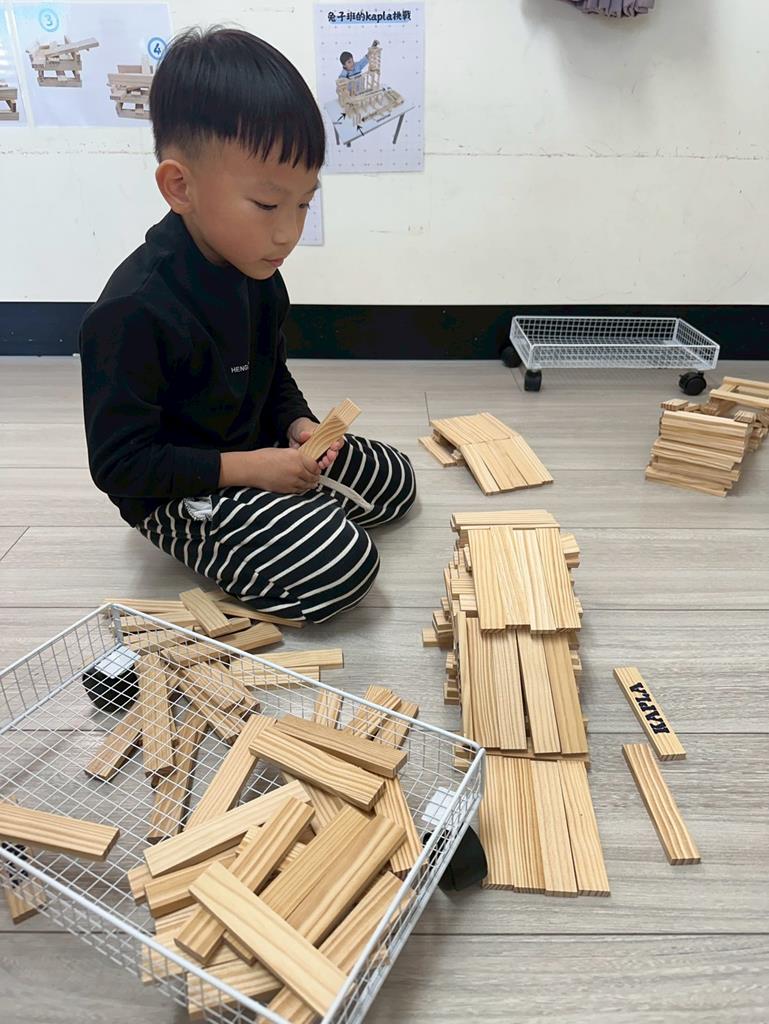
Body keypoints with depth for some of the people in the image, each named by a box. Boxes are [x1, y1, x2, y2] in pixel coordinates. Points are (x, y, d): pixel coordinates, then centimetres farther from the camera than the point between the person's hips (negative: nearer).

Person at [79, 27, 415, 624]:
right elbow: (117, 463, -23)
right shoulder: (135, 311, -27)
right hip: (176, 496, -8)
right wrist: (247, 468, -24)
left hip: (258, 451, 9)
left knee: (396, 481, 14)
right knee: (346, 565, -24)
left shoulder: (255, 274, -2)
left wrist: (298, 424, -6)